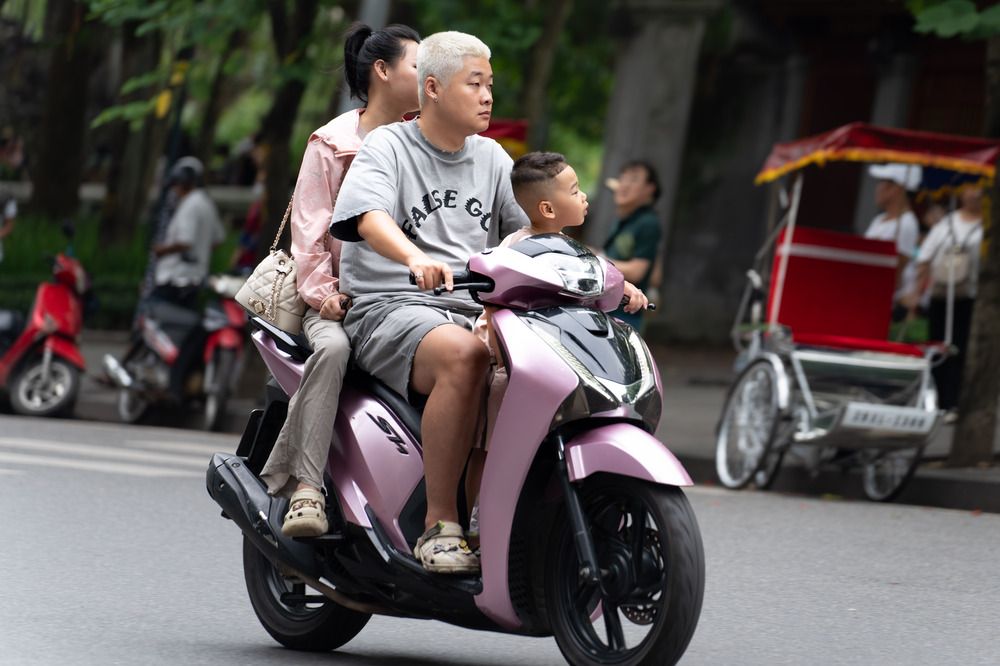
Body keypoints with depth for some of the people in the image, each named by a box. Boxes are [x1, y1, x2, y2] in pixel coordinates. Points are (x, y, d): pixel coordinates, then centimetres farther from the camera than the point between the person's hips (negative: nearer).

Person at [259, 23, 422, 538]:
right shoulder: (333, 143, 6)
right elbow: (310, 225, 0)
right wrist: (320, 290, -13)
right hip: (341, 297, -3)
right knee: (333, 347, -36)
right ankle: (304, 488, -35)